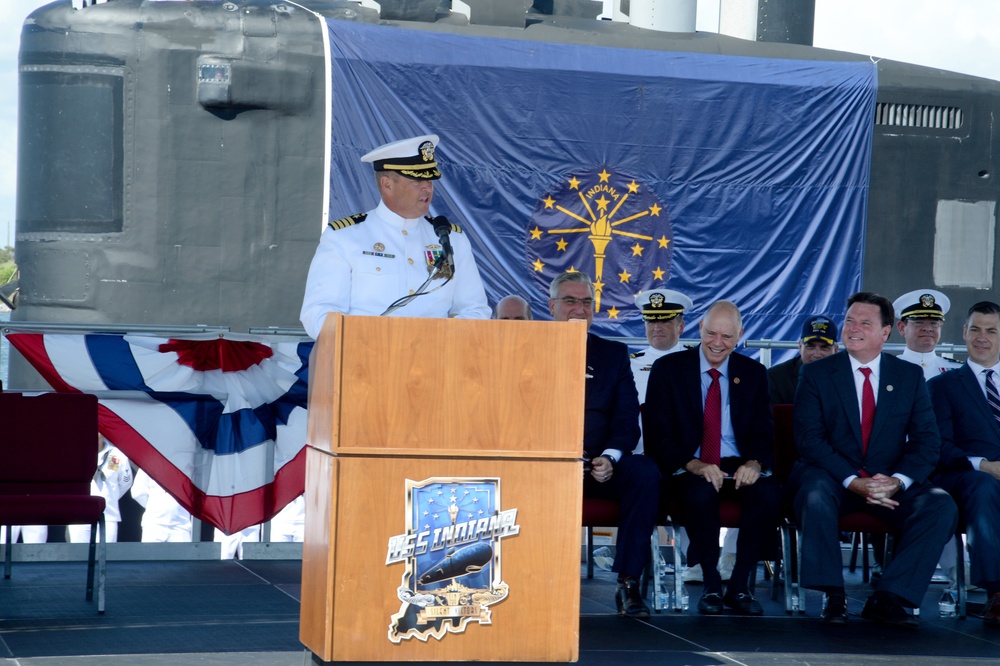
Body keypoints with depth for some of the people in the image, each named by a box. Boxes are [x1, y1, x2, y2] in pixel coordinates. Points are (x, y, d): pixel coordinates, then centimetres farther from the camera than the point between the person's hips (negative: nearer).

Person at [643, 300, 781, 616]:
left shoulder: (753, 373, 12)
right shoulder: (668, 369, 3)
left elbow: (764, 433, 6)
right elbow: (658, 435, -4)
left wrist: (755, 463, -19)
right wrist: (693, 465, -23)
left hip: (739, 468, 2)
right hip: (687, 470, -2)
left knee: (769, 493, -31)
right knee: (701, 493, -38)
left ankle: (739, 585, -15)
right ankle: (711, 586, -18)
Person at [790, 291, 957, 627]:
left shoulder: (910, 376, 9)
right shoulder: (816, 373, 2)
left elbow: (927, 441, 2)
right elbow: (809, 439, -8)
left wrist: (898, 480, -18)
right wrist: (853, 481, -22)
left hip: (890, 482, 2)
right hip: (833, 477, -2)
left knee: (941, 506, -25)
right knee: (816, 496, -37)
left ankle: (888, 598, -23)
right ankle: (833, 597, -25)